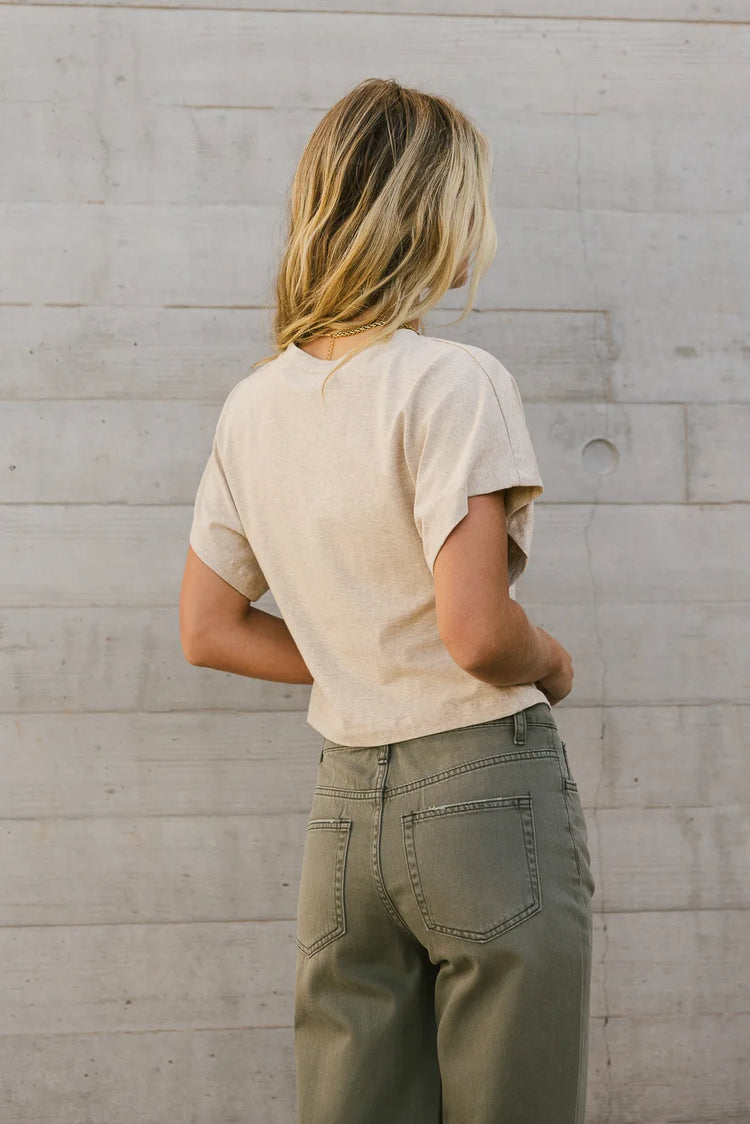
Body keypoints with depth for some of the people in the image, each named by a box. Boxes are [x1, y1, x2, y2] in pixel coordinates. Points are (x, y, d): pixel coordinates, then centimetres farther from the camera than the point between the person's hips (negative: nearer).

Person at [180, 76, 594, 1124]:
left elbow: (208, 630, 12)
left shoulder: (252, 404, 6)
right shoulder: (452, 381, -14)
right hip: (489, 792, -6)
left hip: (344, 806, 6)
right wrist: (553, 666, -1)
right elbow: (478, 632, -21)